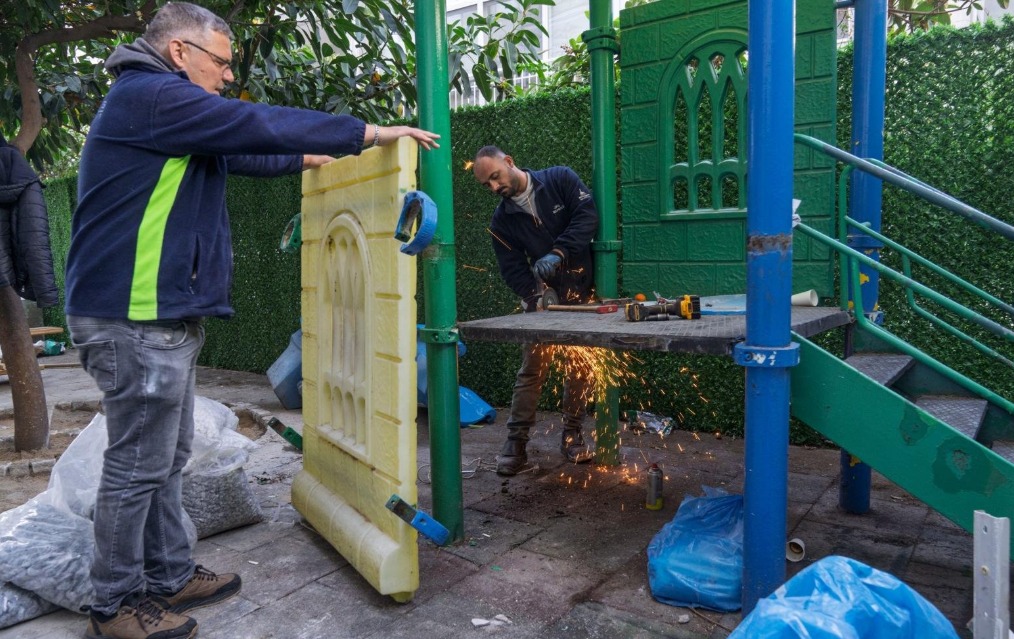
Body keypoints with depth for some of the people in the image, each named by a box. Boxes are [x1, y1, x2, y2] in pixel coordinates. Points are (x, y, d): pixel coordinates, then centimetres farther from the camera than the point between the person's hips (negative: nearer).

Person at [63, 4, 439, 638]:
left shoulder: (164, 108, 20)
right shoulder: (151, 96, -13)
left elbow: (238, 154, 33)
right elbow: (261, 125, -18)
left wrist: (306, 159, 38)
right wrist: (370, 132, -13)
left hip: (164, 316, 11)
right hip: (137, 318, -11)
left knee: (167, 459, 16)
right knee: (139, 466, 0)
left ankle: (172, 577, 28)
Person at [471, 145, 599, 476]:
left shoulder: (560, 179, -6)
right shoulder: (502, 220, 0)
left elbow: (587, 215, -18)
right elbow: (512, 268, -4)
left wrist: (558, 253, -29)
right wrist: (535, 295, -21)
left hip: (583, 293, -1)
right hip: (543, 300, 1)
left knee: (581, 369, 6)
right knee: (532, 370, -1)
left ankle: (572, 436, 20)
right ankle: (516, 442, 6)